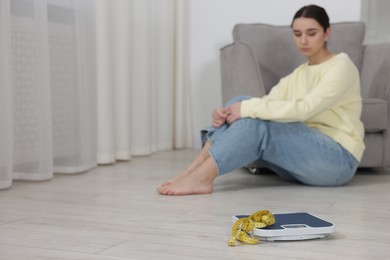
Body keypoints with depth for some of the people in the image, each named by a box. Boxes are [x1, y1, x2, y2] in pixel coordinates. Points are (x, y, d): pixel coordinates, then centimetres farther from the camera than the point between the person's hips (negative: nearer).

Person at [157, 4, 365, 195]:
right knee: (240, 103, -12)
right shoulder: (296, 76, 15)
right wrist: (226, 112, -20)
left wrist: (248, 109, -26)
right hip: (301, 161, 6)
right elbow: (266, 103, 0)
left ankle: (201, 178, -31)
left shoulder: (341, 67, -8)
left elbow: (304, 109, -24)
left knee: (258, 121, -28)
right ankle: (193, 172, -22)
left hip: (336, 161, -6)